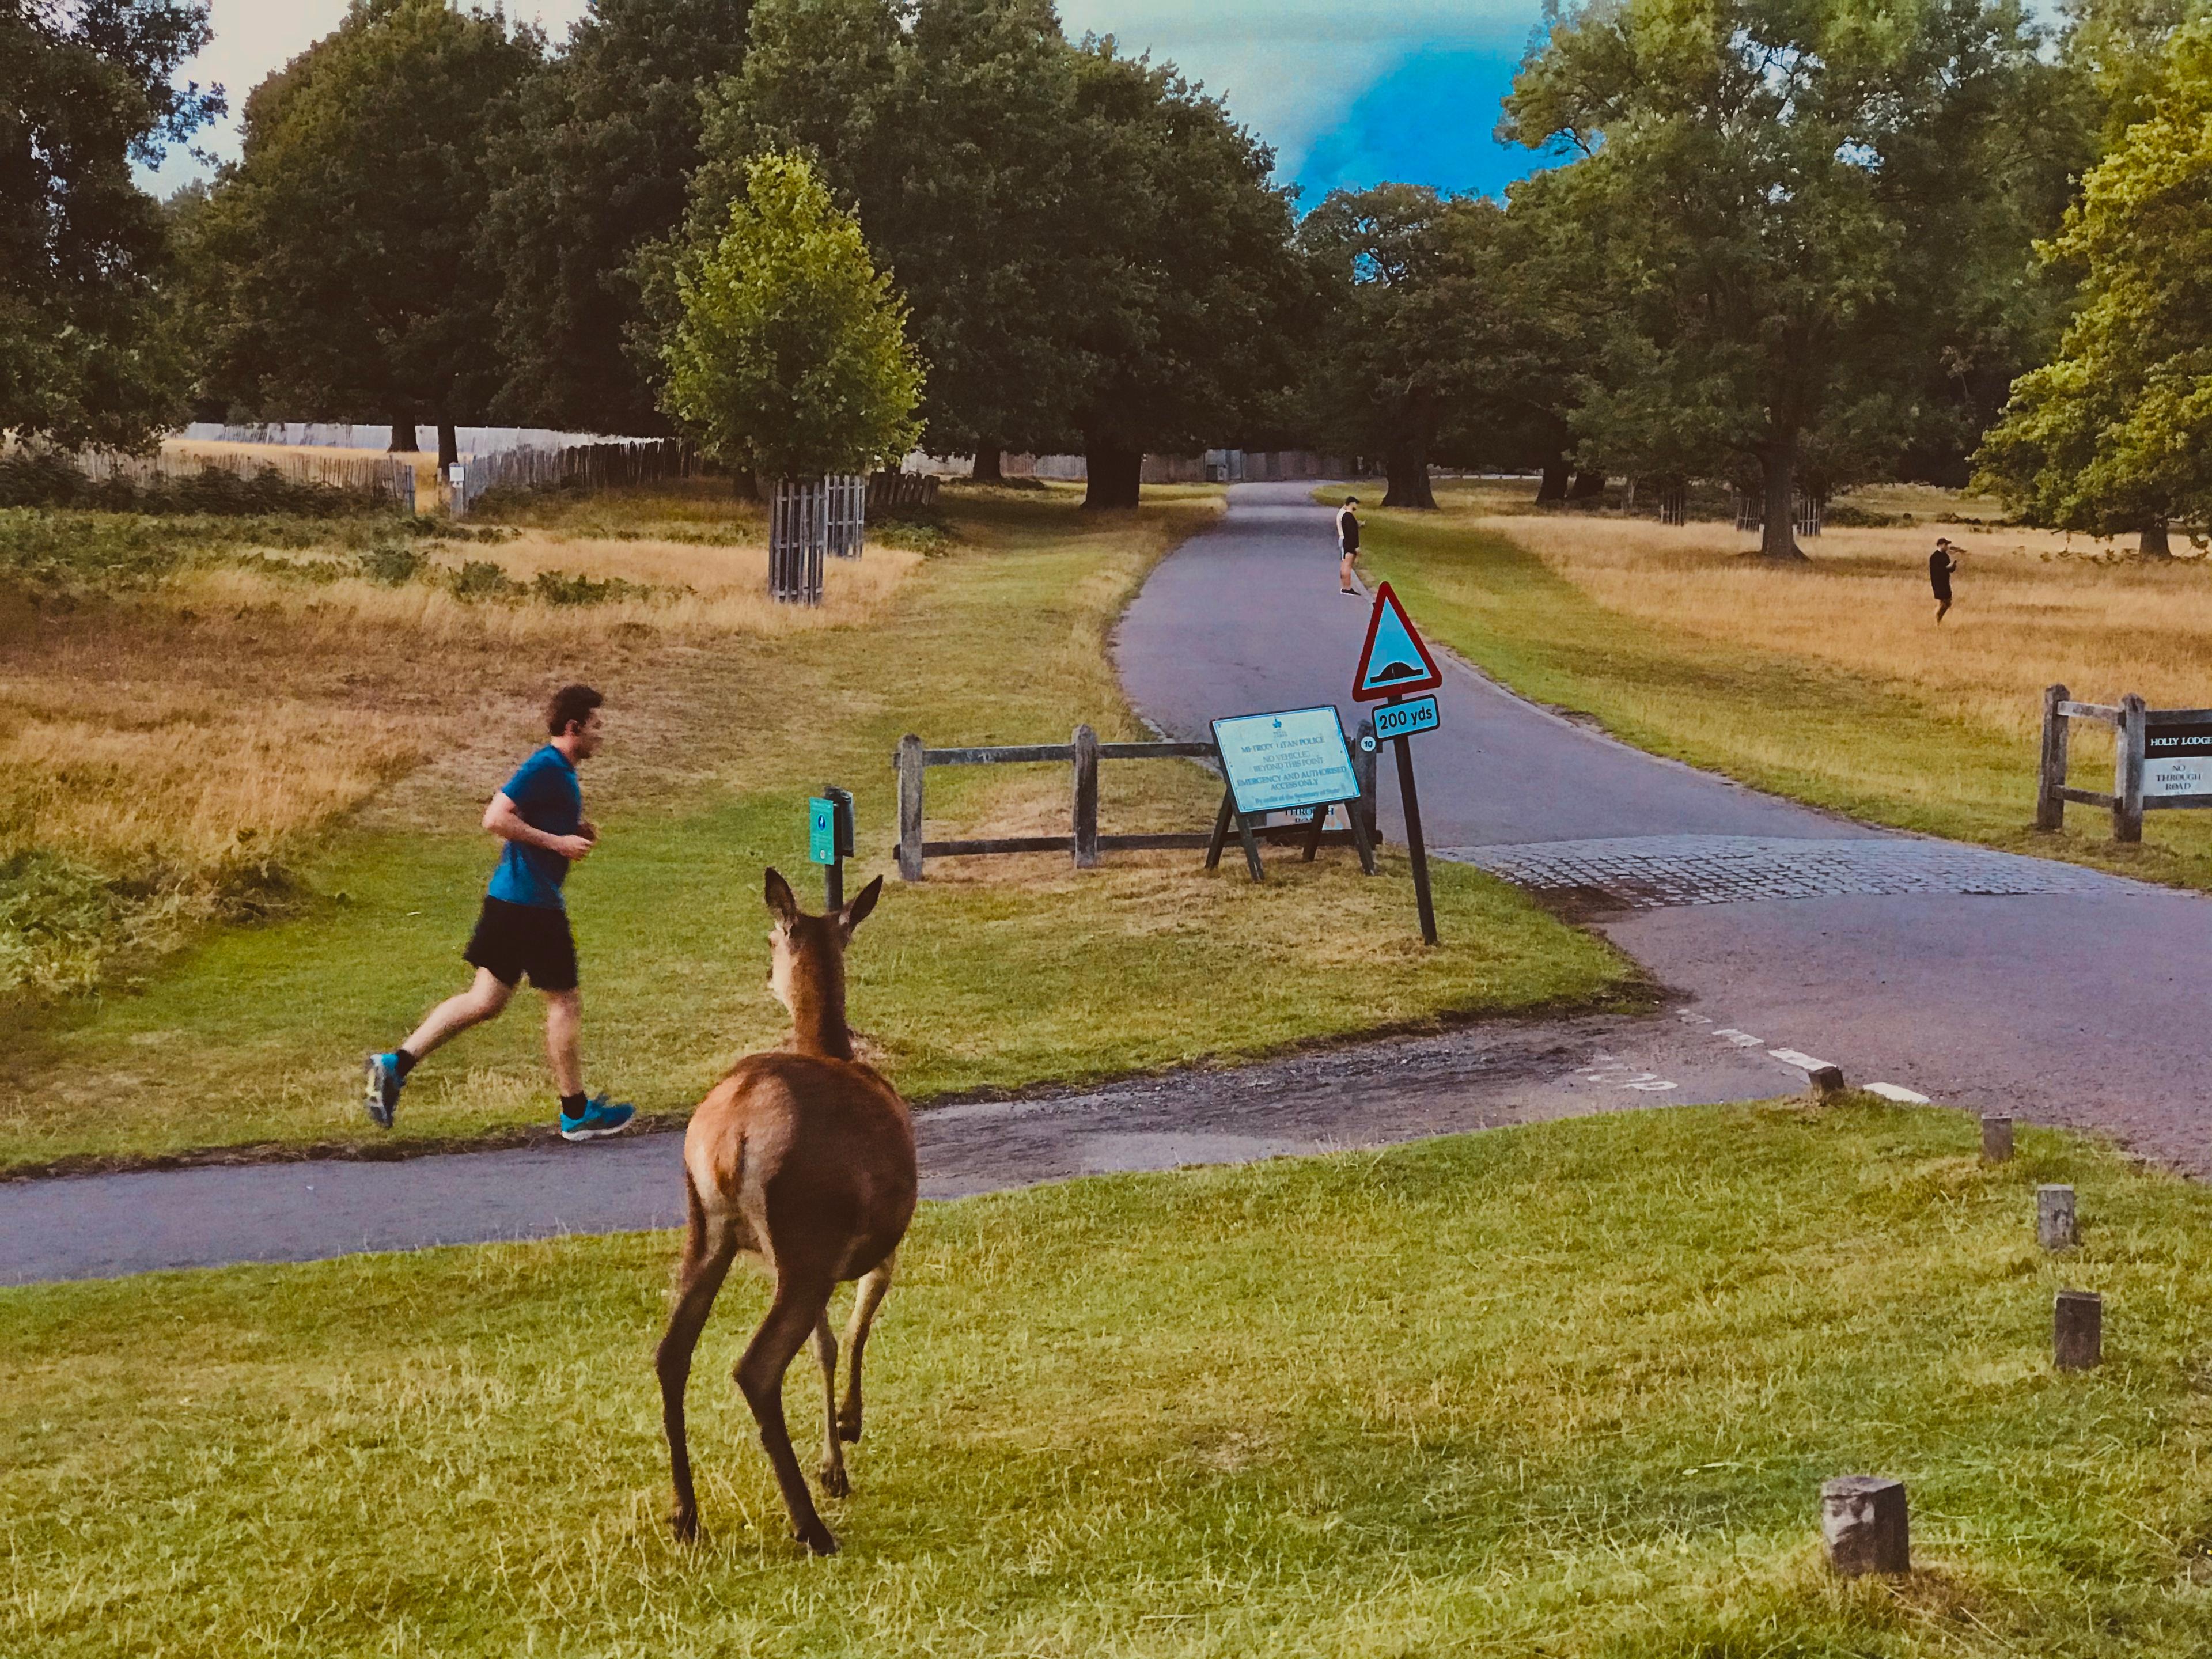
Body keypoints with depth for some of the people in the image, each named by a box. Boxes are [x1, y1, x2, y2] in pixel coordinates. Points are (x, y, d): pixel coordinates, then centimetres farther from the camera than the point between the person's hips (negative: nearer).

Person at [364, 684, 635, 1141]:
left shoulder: (560, 772, 17)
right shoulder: (545, 767, -15)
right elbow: (496, 818, -21)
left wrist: (576, 830, 12)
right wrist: (558, 842, -19)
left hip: (509, 898, 10)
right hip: (531, 902, -10)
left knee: (486, 1000, 9)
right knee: (564, 1001, 0)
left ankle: (396, 1064, 6)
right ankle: (576, 1114, 9)